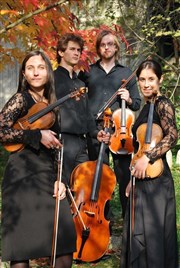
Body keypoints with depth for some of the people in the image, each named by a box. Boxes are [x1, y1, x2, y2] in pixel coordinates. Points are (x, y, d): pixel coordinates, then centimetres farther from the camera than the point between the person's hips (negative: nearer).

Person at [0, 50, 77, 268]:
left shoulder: (51, 104, 16)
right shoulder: (21, 99, -1)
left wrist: (61, 179, 5)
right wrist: (37, 135, -15)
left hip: (49, 175, 6)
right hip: (23, 174, -6)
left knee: (65, 238, -1)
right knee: (23, 242, -5)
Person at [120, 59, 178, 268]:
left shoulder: (162, 103, -9)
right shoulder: (146, 106, 16)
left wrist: (147, 157, -27)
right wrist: (134, 178, 16)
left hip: (155, 177, -9)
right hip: (143, 179, 9)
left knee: (152, 231, -4)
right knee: (139, 232, 14)